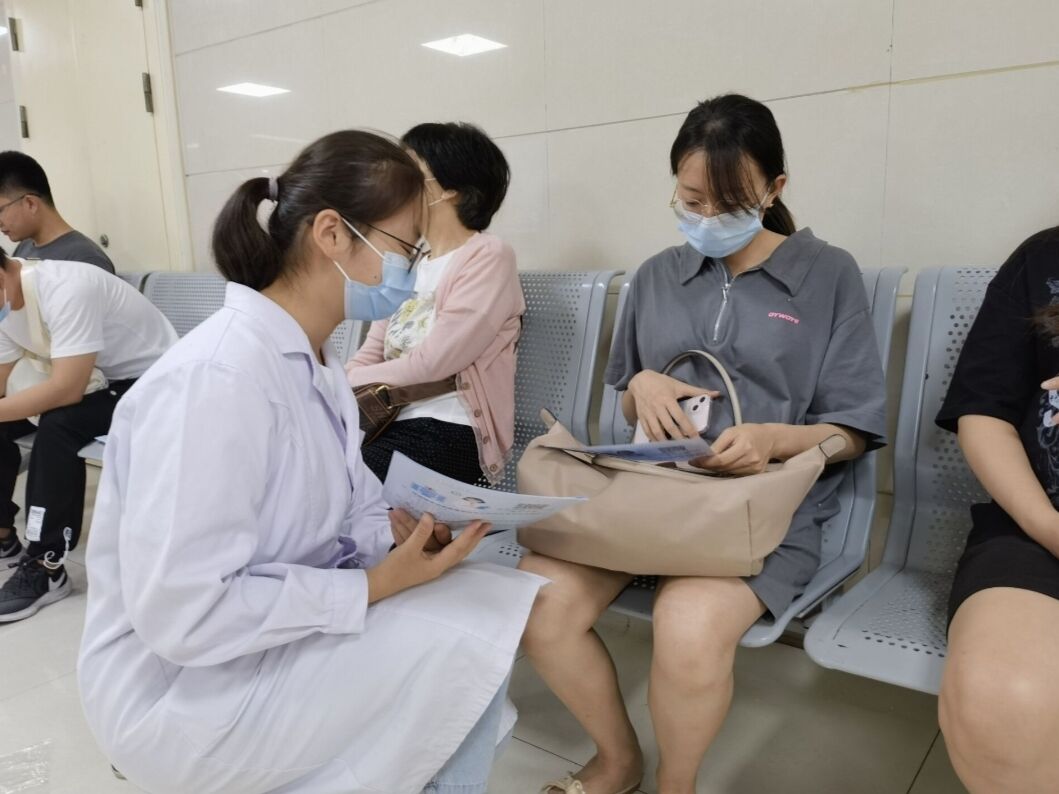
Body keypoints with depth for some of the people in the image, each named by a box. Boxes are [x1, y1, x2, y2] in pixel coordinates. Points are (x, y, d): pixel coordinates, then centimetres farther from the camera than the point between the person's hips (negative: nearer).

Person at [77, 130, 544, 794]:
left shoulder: (315, 359, 3)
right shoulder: (216, 377, -27)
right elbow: (184, 614, -29)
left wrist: (395, 528, -11)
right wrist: (375, 585, -24)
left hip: (277, 631, 9)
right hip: (187, 689, -8)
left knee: (487, 606, 0)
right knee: (466, 643, -18)